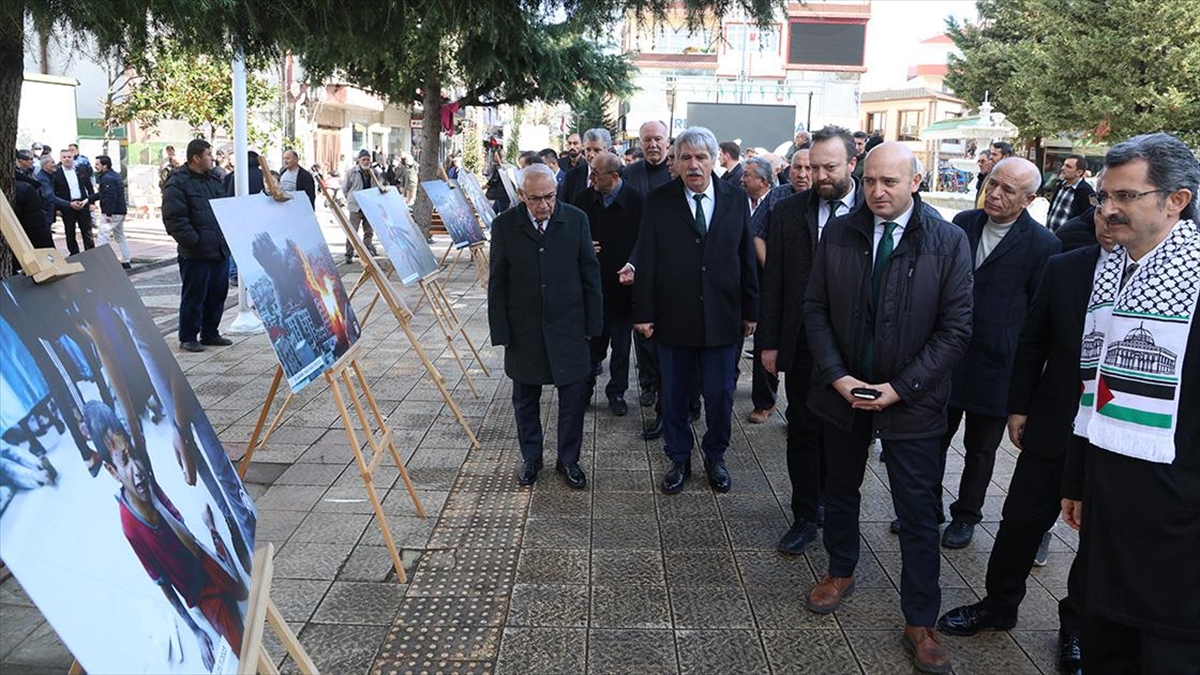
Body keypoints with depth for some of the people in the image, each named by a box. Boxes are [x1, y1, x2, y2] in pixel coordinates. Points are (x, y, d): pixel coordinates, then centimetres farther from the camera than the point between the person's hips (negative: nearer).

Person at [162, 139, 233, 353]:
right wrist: (195, 242, -18)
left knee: (218, 294, 12)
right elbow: (174, 219, -15)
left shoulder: (213, 180, 17)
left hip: (220, 251, 7)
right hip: (196, 254, -7)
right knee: (194, 296, 1)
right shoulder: (177, 183, -9)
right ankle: (187, 337, 13)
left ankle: (210, 333, 25)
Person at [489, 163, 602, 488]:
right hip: (523, 330, 0)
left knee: (573, 398, 7)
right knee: (525, 400, 14)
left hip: (568, 327, 0)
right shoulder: (504, 225, -6)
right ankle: (530, 458, 32)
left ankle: (568, 459, 26)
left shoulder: (576, 219, -5)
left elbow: (590, 273, 1)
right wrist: (501, 332, -4)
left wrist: (593, 323, 0)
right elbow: (497, 282, -2)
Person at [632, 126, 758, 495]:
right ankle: (679, 460, 30)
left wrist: (750, 311, 4)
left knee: (720, 394, 11)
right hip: (673, 316, -1)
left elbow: (746, 257, 4)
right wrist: (643, 313, -7)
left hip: (723, 316, 1)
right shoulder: (658, 201, -4)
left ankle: (715, 456, 32)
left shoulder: (736, 199, 1)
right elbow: (646, 260, -4)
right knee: (673, 394, 12)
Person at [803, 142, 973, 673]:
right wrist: (837, 377, -11)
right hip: (842, 390, 3)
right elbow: (815, 309, 0)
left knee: (919, 514, 6)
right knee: (840, 491, 20)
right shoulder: (838, 233, -2)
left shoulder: (949, 242, -9)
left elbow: (955, 328, -10)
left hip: (912, 401, -2)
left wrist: (900, 387, -16)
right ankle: (841, 572, 44)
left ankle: (920, 623, 22)